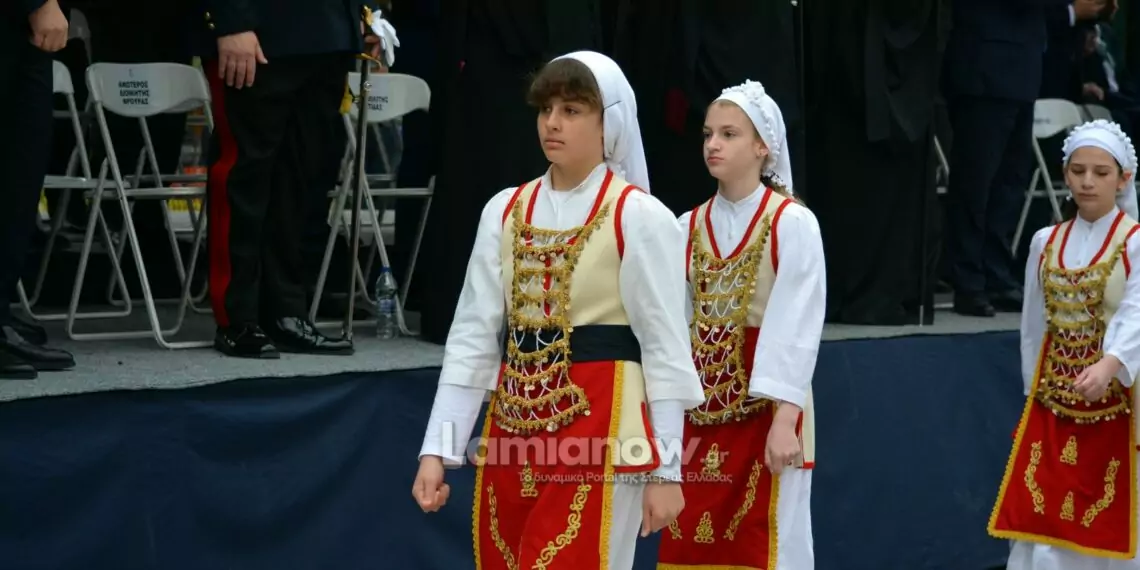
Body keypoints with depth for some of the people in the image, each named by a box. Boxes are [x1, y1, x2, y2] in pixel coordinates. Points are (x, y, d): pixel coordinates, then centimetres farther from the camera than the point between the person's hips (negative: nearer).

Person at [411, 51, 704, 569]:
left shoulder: (639, 217, -5)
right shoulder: (505, 212, 8)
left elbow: (666, 349, -5)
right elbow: (472, 336, 7)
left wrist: (665, 470, -7)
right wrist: (437, 449, 0)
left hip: (599, 434, -5)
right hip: (512, 433, 5)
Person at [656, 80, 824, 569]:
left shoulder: (792, 224, -7)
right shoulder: (689, 228, 8)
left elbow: (796, 329, -13)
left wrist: (784, 420, -20)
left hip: (766, 404, -5)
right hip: (701, 409, 5)